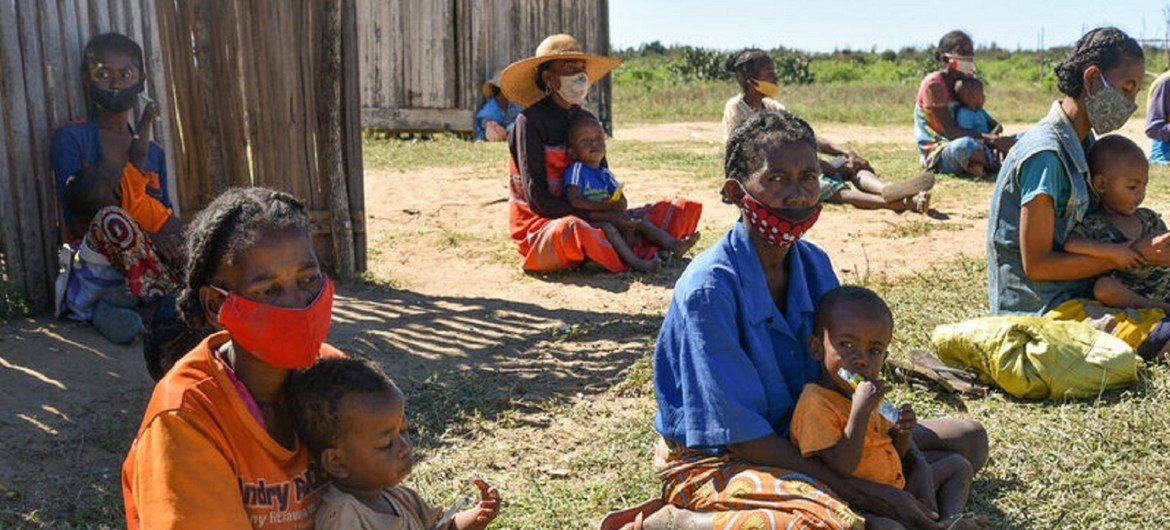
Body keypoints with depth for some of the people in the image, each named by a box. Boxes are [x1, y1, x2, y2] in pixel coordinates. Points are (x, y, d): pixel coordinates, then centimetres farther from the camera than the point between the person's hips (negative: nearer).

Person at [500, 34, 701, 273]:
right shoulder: (530, 121, -9)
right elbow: (537, 197, -15)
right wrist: (588, 217, -19)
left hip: (591, 220, 7)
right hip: (539, 228, -7)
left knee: (685, 209, -2)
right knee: (573, 229, -44)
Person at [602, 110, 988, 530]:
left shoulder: (814, 264, 0)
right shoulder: (710, 286, -23)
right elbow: (739, 433, -22)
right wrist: (854, 487, -22)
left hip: (802, 439, 8)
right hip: (712, 461, -8)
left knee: (969, 440, 8)